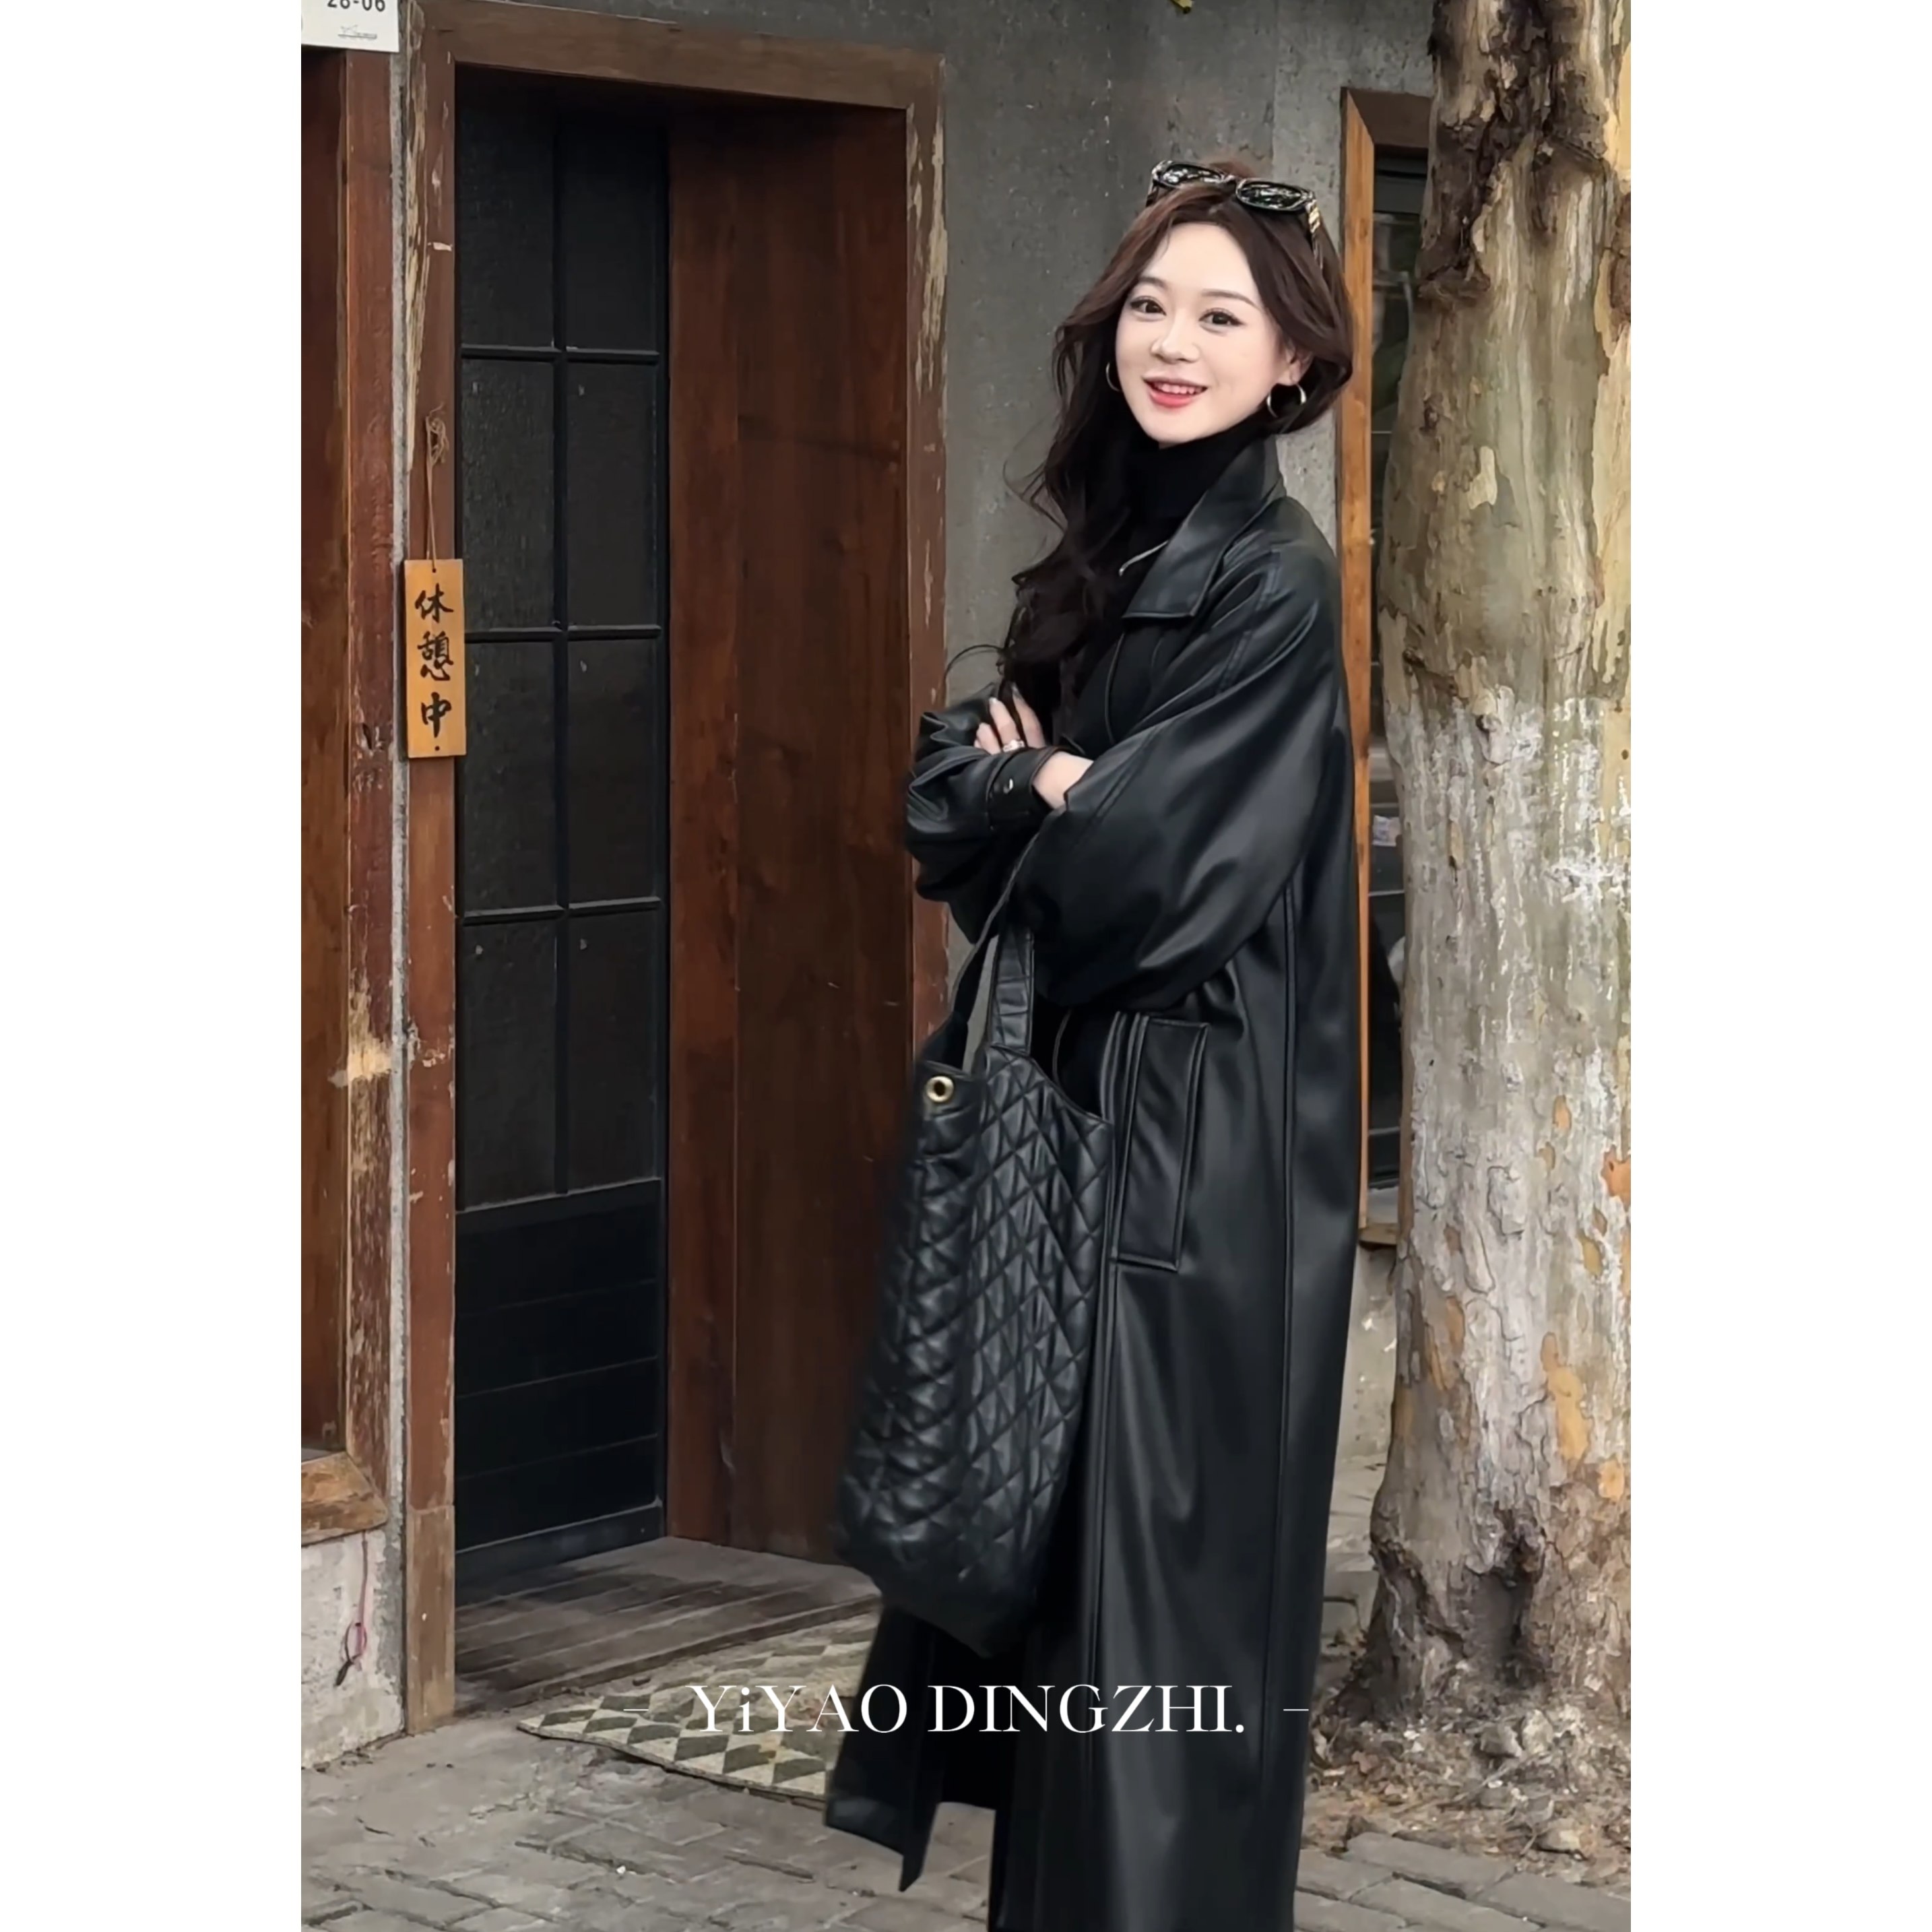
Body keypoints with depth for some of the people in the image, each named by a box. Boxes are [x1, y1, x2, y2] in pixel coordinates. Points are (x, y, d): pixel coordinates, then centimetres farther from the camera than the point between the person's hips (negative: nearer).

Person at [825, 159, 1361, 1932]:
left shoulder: (1277, 579, -13)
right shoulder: (1102, 558, 13)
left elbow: (1153, 864, -19)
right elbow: (950, 783, 10)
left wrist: (1036, 790, -1)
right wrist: (1053, 791, -11)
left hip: (1207, 1127, -8)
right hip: (1084, 1090, 8)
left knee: (1171, 1537, -3)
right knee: (1056, 1509, 12)